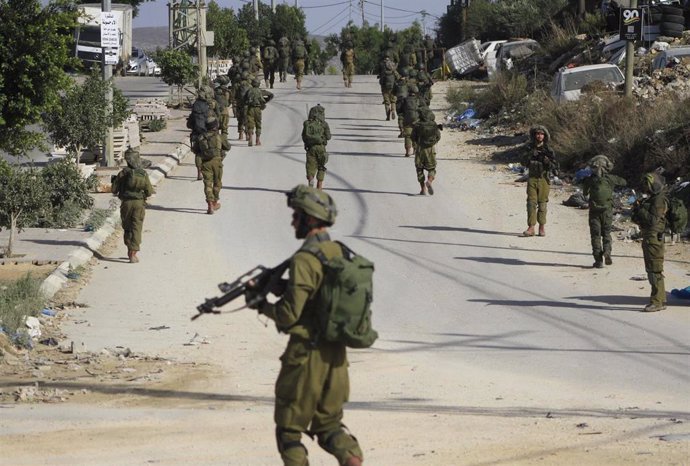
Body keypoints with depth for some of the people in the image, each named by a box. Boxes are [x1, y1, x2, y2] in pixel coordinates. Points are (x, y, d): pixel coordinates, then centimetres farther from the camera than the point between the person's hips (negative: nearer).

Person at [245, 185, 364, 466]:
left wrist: (259, 304, -3)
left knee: (289, 427, 8)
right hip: (337, 352, 8)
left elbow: (289, 315, -20)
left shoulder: (305, 260, -19)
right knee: (328, 422, 16)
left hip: (307, 354, -8)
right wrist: (276, 285, 14)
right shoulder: (339, 253, 6)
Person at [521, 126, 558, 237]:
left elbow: (555, 167, 1)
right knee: (531, 202, -6)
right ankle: (531, 228, -9)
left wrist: (547, 160, -17)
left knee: (542, 203, 1)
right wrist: (530, 155, -14)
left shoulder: (548, 150, 2)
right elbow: (524, 163, 3)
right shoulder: (530, 148, 8)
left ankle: (542, 227, 8)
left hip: (544, 179, -1)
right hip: (532, 179, 1)